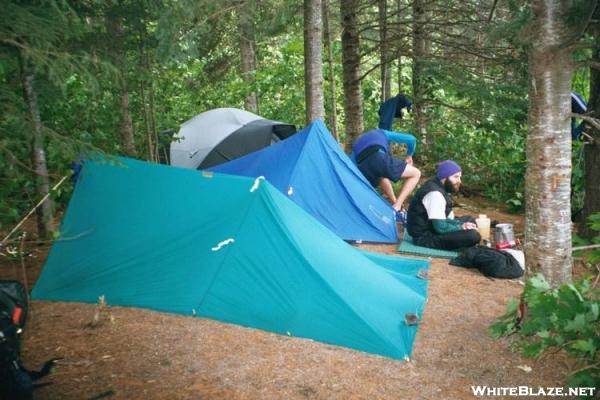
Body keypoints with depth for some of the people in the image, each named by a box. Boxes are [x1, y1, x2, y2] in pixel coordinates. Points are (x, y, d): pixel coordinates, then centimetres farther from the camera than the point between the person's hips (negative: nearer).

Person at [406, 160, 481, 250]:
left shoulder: (440, 188, 9)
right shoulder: (435, 193, -22)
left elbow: (444, 219, 13)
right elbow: (441, 227, -25)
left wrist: (462, 225, -3)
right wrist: (462, 227, -10)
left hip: (432, 228, 11)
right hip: (424, 237, -11)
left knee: (470, 220, 20)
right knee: (473, 235, -23)